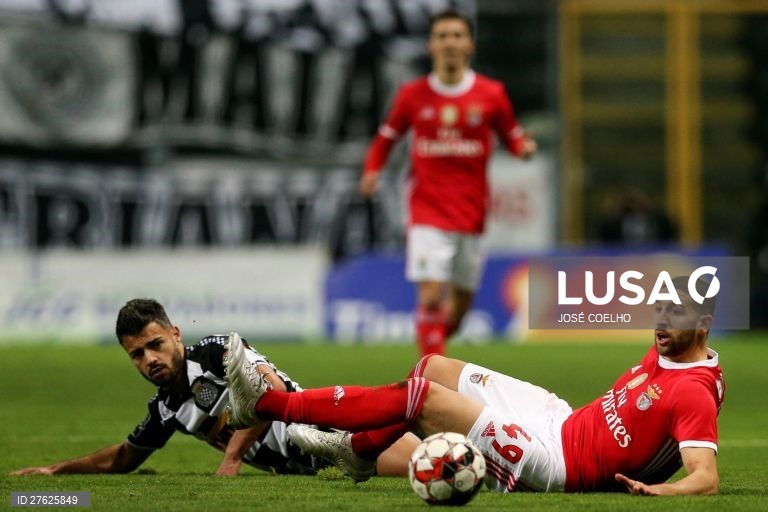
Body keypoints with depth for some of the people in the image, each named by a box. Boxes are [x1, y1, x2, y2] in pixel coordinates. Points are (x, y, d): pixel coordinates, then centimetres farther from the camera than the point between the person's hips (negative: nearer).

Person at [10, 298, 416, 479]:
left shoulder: (217, 351, -7)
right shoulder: (166, 410, 15)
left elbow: (273, 389, -22)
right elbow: (124, 458, 31)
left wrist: (233, 455, -20)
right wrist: (56, 469, 30)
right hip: (308, 464, 5)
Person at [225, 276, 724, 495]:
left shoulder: (694, 393, -21)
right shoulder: (666, 353, 6)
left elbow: (707, 479, -32)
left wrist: (657, 489, -48)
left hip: (560, 462, -9)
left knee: (415, 396, -12)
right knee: (431, 368, 17)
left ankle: (267, 404, -4)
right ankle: (358, 447, 39)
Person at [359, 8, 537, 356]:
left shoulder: (491, 94, 1)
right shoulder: (412, 95, 1)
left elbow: (512, 137, 10)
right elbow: (387, 137, 13)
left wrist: (525, 148, -13)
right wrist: (371, 170, -4)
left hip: (471, 214, 2)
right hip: (428, 212, -2)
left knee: (460, 303, 9)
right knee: (431, 295, -16)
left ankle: (432, 351, 36)